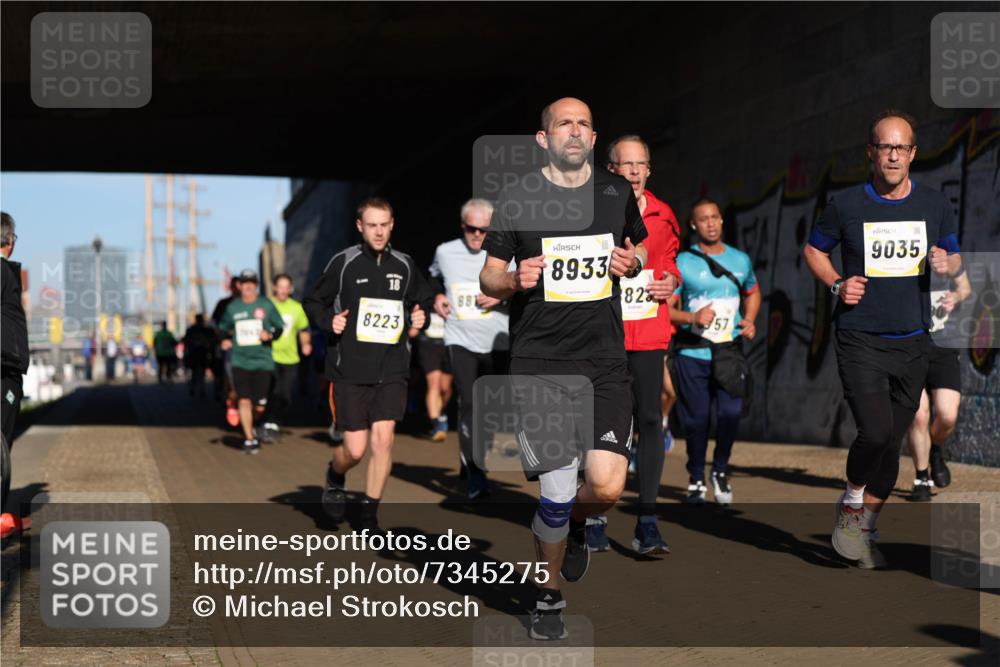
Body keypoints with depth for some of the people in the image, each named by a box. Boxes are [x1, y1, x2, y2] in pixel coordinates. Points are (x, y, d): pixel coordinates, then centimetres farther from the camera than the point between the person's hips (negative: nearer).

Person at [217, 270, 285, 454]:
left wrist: (270, 335, -13)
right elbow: (224, 327, 20)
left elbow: (279, 327, 7)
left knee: (259, 407, 0)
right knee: (244, 400, -11)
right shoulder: (232, 307, 5)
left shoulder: (266, 305, 0)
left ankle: (251, 427, 32)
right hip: (240, 361, 1)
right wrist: (226, 339, 1)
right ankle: (249, 439, 1)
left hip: (263, 361, -1)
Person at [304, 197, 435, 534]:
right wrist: (329, 321, -11)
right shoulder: (343, 263, -2)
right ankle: (335, 477, 35)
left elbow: (424, 299, 23)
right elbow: (313, 301, 8)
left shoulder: (404, 265, 7)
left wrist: (420, 317, 2)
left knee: (383, 439, -9)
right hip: (350, 369, -2)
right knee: (355, 449, -2)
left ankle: (370, 516, 5)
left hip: (392, 369, 2)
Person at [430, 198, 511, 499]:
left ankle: (469, 462, 30)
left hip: (496, 341, 1)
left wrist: (502, 296, -17)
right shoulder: (445, 252, 3)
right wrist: (436, 297, 6)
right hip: (460, 339, 0)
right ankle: (475, 474, -10)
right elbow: (433, 279, 25)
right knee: (469, 403, -14)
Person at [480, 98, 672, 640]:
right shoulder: (518, 197, 0)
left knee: (606, 488, -10)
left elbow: (638, 246, 24)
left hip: (604, 361, 3)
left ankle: (573, 524, 29)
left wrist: (633, 262, 1)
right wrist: (514, 281, -17)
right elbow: (488, 278, 6)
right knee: (558, 492, -5)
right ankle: (548, 595, 22)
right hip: (539, 365, -2)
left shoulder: (617, 191, 8)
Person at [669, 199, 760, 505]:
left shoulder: (741, 260, 10)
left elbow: (753, 293, 27)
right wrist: (692, 318, -19)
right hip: (692, 352, -2)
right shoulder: (682, 262, -2)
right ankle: (696, 480, 20)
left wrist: (749, 321, 8)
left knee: (730, 413, -13)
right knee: (696, 419, 1)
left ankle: (720, 471, 11)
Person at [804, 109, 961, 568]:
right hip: (860, 340, -3)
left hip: (912, 342, 4)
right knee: (875, 432, -19)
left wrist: (947, 264, -7)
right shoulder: (846, 205, -3)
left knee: (892, 443, 8)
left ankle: (864, 529, 25)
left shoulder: (935, 205, 5)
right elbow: (814, 250, 11)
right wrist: (836, 284, -6)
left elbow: (955, 260, 17)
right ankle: (850, 506, 9)